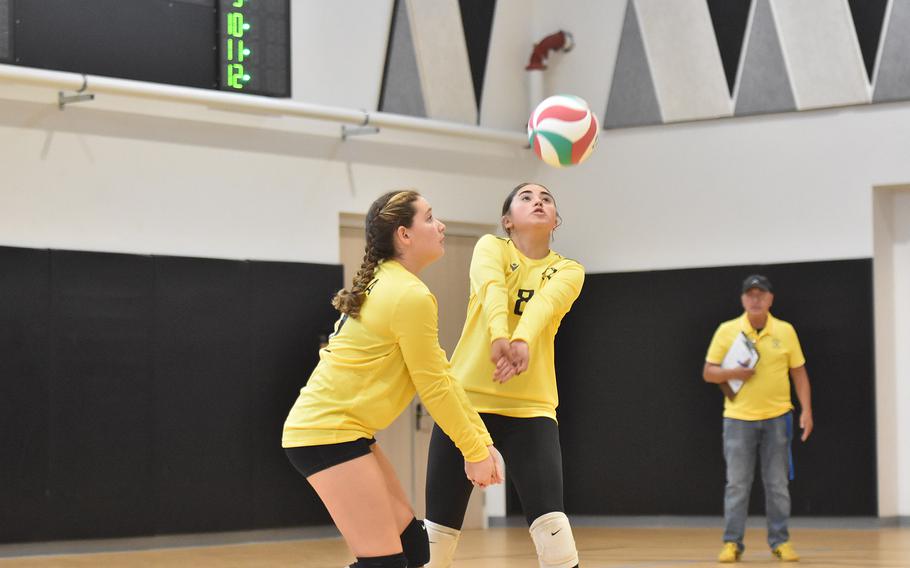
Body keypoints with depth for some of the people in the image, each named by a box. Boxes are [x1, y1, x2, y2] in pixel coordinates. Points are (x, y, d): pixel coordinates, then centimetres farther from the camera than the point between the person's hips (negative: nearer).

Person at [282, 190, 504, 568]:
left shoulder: (388, 284, 13)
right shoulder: (410, 296, -17)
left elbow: (441, 375, 13)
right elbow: (433, 388, -13)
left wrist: (481, 440, 11)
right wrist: (475, 451, -3)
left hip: (338, 428, 10)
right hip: (327, 433, -10)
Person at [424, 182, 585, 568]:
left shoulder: (568, 272, 4)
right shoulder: (491, 247, 2)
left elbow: (544, 302, -19)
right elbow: (491, 286, -21)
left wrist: (523, 341, -42)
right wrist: (499, 336, -43)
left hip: (530, 407, 0)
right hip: (466, 399, 0)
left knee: (552, 529, -15)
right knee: (438, 531, 3)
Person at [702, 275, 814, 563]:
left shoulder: (785, 331, 3)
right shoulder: (727, 331, 0)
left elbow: (799, 373, 6)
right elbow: (708, 373, 3)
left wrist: (806, 410, -3)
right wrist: (733, 373, -17)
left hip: (777, 418, 1)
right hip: (738, 418, -1)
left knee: (778, 484, 4)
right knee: (737, 485, 0)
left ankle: (780, 542, 13)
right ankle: (732, 543, 6)